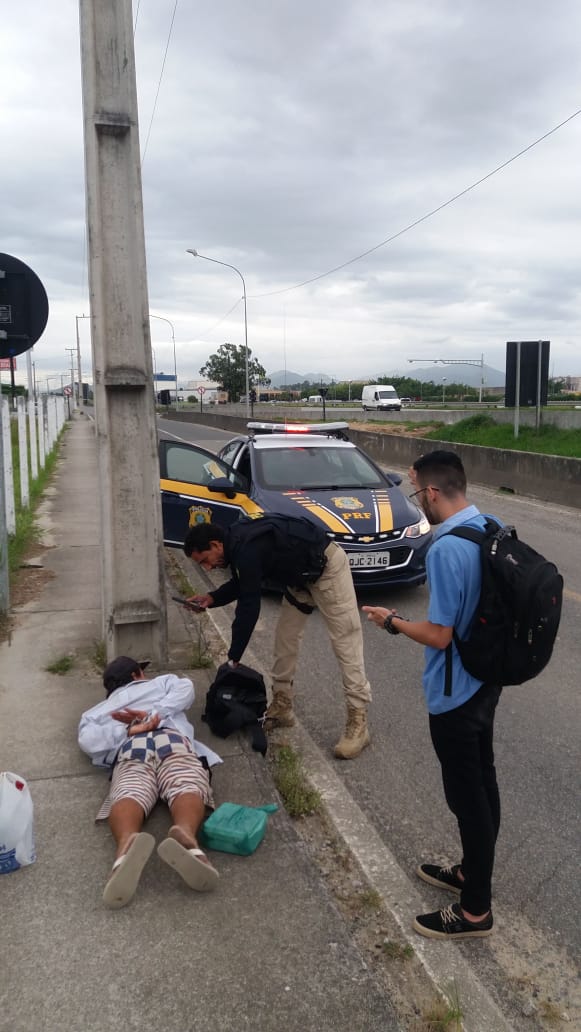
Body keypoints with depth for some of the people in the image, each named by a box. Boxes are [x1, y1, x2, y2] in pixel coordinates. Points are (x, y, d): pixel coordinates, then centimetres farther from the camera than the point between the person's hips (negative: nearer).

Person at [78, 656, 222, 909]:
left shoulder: (98, 710, 39)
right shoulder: (164, 681, 39)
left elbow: (87, 740, 16)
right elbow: (185, 688, 15)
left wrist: (127, 731, 10)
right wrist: (152, 715, 9)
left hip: (130, 750, 1)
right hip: (173, 740, -1)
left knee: (128, 795, -26)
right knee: (188, 789, -25)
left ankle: (127, 843, -60)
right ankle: (185, 834, -59)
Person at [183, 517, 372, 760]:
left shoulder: (247, 550, -29)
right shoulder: (237, 540, 0)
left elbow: (249, 607, -24)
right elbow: (242, 583, 16)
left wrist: (233, 658, -15)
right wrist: (211, 598, 1)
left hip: (327, 566, -10)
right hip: (302, 575, 10)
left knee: (345, 643, -9)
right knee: (285, 638, 10)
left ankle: (358, 723, -6)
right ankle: (281, 708, 20)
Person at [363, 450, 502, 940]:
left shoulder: (446, 549, -28)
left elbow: (439, 635, -25)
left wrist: (392, 621, -8)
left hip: (455, 693, -9)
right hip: (487, 679, 9)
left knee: (467, 795, 6)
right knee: (482, 783, 21)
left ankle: (475, 910, 24)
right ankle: (473, 871, 41)